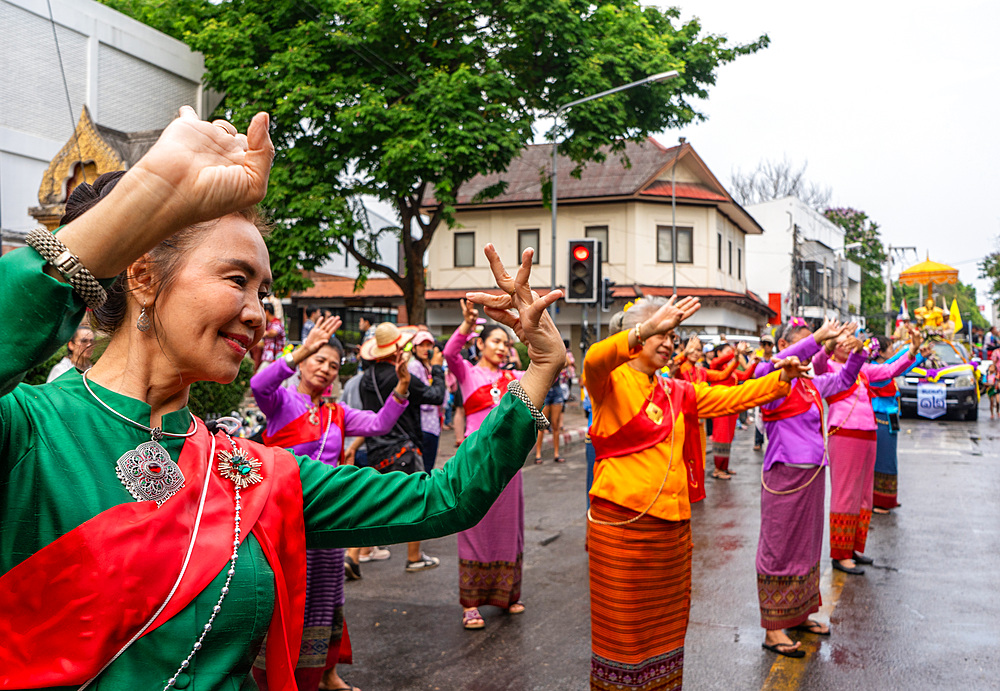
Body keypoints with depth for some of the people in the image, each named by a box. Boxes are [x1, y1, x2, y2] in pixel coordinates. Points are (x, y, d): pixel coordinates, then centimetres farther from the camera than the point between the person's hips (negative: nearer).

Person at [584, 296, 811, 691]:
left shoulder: (676, 393, 16)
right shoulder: (611, 382, -6)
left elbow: (730, 398, 17)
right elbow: (594, 361, -28)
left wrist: (781, 379, 6)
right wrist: (648, 329, -42)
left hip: (673, 522, 7)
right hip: (622, 522, -7)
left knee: (667, 622, 15)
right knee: (622, 624, 2)